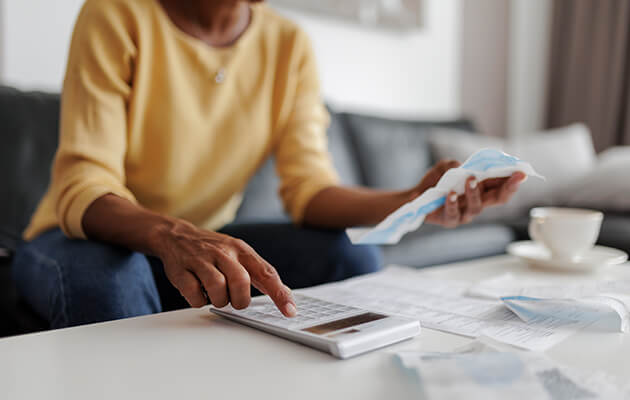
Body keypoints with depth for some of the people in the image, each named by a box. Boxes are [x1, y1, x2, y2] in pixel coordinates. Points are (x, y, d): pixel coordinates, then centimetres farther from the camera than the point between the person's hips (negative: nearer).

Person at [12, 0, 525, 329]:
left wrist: (410, 203, -31)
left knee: (353, 255, -16)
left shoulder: (290, 45, -4)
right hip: (90, 236, -2)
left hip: (205, 242, 4)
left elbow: (309, 186, -12)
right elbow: (82, 187, -25)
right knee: (105, 279, -38)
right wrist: (172, 236, -47)